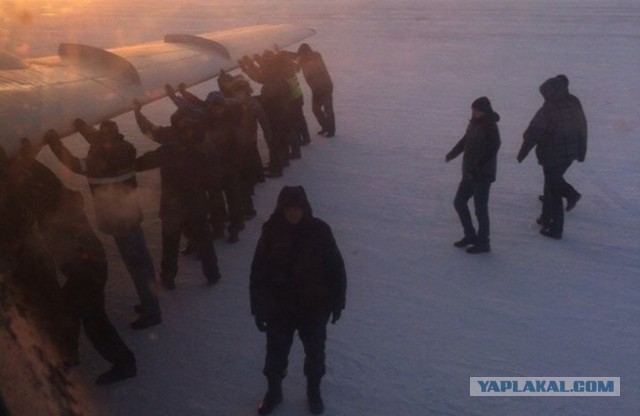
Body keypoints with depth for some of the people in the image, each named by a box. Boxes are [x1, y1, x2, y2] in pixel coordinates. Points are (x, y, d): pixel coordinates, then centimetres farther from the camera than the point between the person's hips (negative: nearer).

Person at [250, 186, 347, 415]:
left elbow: (336, 268, -6)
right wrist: (258, 308, -6)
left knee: (315, 353, 19)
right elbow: (258, 272, -8)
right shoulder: (272, 232, -13)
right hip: (279, 308, 0)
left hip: (315, 307, 0)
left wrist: (337, 302, -2)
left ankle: (314, 392, 45)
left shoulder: (319, 230, -14)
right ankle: (273, 392, 44)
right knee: (275, 353, 17)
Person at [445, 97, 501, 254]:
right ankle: (470, 235, 30)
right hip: (470, 174, 9)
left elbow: (489, 154, -24)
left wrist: (474, 170, -26)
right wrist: (453, 153, 19)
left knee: (480, 209, 1)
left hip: (482, 175, -9)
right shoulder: (474, 124, 6)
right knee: (459, 202, 15)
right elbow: (465, 140, 21)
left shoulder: (490, 129, -19)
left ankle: (483, 243, 15)